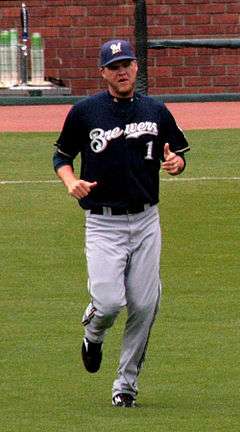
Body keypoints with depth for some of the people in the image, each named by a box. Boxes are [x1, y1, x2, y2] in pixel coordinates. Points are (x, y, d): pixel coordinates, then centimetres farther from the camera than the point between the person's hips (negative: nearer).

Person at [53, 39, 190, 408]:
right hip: (103, 223, -2)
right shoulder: (84, 112, 0)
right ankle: (93, 332, 22)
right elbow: (61, 155, 9)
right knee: (109, 302, -16)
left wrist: (175, 163, -9)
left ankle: (126, 383, 14)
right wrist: (71, 182, -12)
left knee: (144, 306, -1)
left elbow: (180, 154, 16)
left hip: (146, 221, 3)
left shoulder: (156, 112, 7)